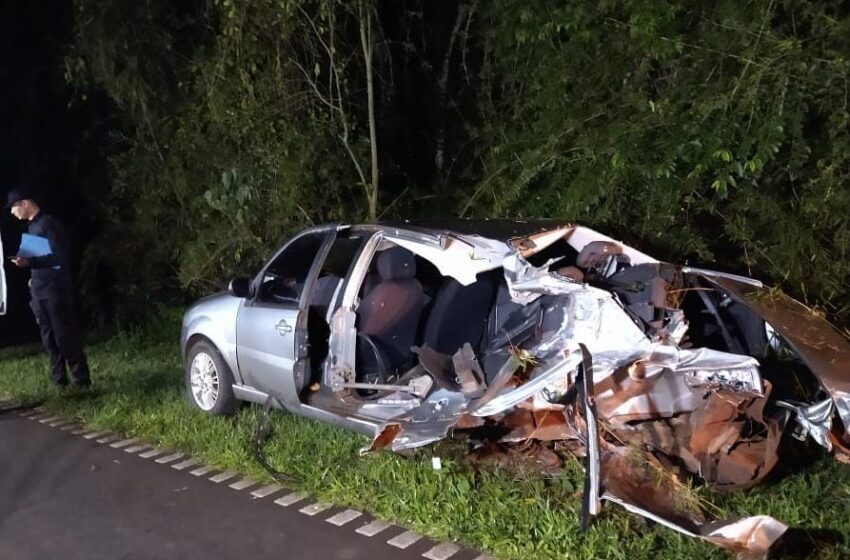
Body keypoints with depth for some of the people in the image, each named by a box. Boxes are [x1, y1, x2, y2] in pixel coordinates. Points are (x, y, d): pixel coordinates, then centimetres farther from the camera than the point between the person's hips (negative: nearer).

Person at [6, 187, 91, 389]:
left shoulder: (48, 224, -11)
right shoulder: (33, 225, 16)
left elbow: (59, 257, -18)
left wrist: (28, 262, -27)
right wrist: (35, 280, 13)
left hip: (55, 290, -9)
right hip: (40, 291, 9)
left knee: (65, 335, -6)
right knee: (49, 337, 8)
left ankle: (82, 381, 0)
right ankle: (59, 380, 13)